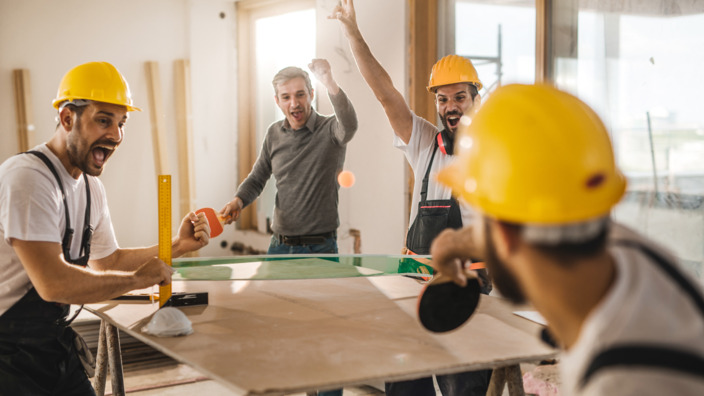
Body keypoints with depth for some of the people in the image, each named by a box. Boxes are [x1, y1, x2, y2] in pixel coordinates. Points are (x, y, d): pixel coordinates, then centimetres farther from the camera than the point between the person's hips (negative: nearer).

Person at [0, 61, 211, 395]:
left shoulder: (91, 188, 8)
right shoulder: (28, 177, -23)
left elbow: (108, 261, 19)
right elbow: (53, 283, -30)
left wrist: (176, 246, 6)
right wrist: (138, 279, -17)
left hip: (55, 345, 9)